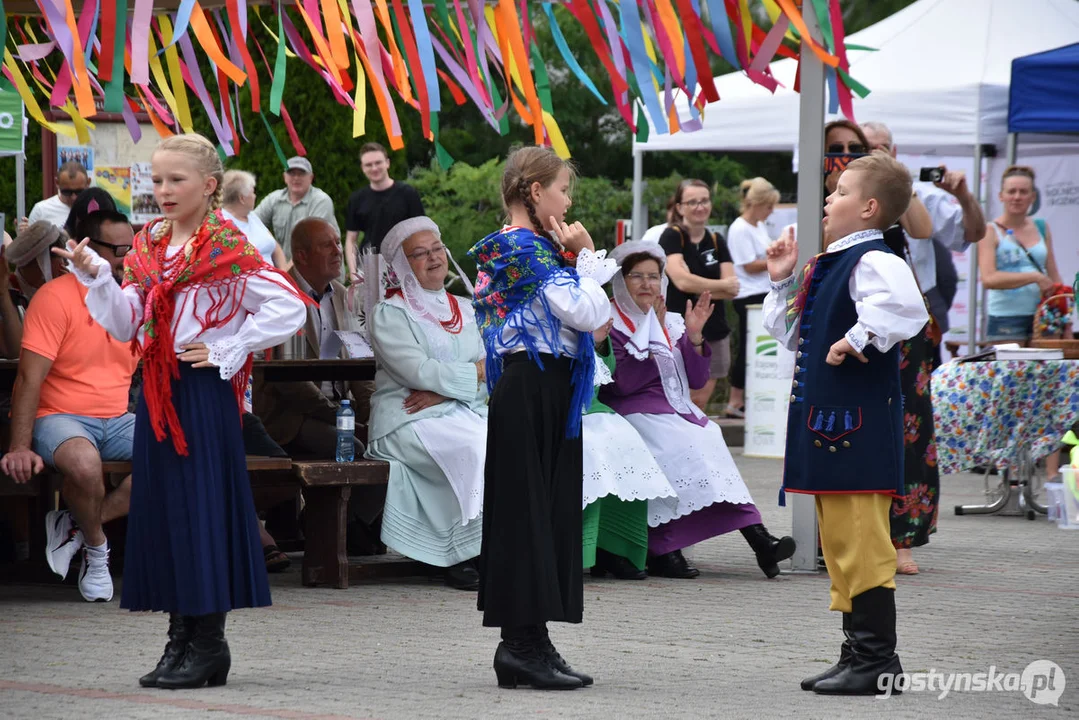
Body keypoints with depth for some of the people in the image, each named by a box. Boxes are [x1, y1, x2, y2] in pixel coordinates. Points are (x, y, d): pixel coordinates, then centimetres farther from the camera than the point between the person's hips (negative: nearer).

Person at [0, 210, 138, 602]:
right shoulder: (56, 297, -10)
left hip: (117, 421, 6)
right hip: (59, 419, -6)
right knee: (84, 462, -40)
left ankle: (76, 526, -12)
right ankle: (96, 549, -9)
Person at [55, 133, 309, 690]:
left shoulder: (227, 249, -8)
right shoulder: (148, 248, 11)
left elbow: (288, 308, -14)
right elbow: (125, 325, 9)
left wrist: (228, 352, -13)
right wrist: (95, 276, -3)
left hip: (205, 390, -7)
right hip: (157, 389, 7)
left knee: (202, 502, -5)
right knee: (160, 503, 7)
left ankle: (208, 641, 1)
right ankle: (180, 638, 15)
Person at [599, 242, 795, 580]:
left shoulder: (671, 322, 19)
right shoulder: (610, 324, 2)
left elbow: (696, 379, 11)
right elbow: (623, 383, -13)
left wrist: (694, 336, -2)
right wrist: (651, 338, -16)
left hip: (677, 410, 6)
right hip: (635, 412, -5)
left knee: (708, 437, -26)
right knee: (679, 442, -32)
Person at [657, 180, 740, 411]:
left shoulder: (716, 242, 11)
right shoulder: (672, 237, -6)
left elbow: (732, 290, 1)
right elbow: (682, 280, -20)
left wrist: (699, 288, -14)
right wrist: (722, 285, -7)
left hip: (714, 332, 6)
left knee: (700, 403, 7)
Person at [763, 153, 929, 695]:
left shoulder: (872, 262, -14)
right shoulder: (826, 264, 16)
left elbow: (906, 309, -34)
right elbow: (792, 335, 28)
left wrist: (858, 342, -24)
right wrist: (783, 282, 17)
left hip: (859, 421, -11)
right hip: (826, 417, 11)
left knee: (860, 542, -8)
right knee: (839, 542, 15)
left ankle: (877, 659, -4)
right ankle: (859, 652, 22)